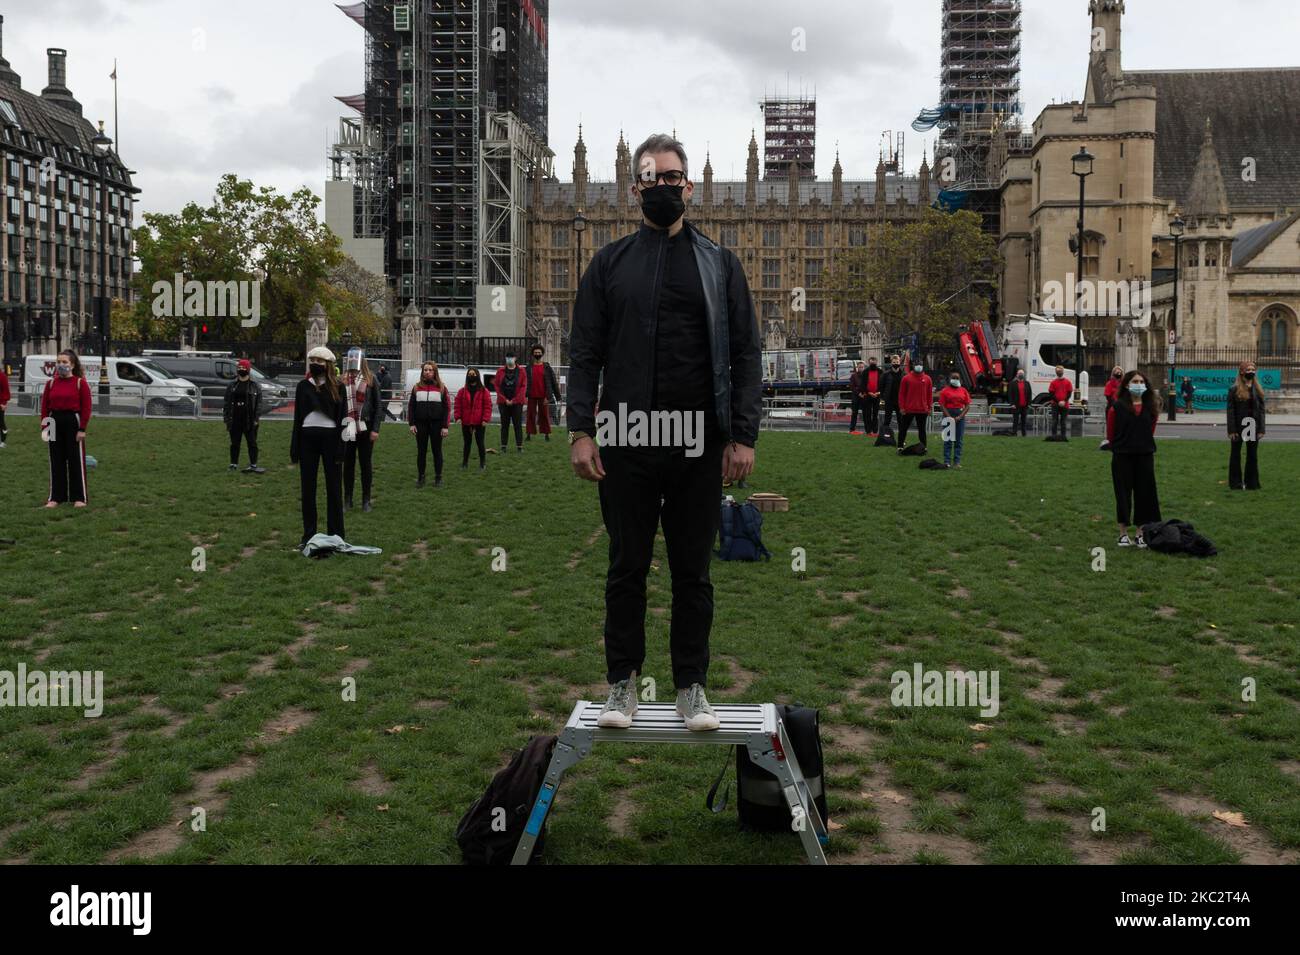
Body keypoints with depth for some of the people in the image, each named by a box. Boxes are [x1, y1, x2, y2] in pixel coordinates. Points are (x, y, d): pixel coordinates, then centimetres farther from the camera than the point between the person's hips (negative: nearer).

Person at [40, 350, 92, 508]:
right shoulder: (51, 383, 7)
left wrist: (82, 428, -13)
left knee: (76, 460, 0)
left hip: (73, 422, -4)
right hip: (55, 423, 4)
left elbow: (86, 407, -8)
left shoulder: (80, 383, -4)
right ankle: (56, 497, 14)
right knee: (56, 460, 7)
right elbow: (45, 406, 7)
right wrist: (44, 426, -1)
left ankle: (79, 497, 7)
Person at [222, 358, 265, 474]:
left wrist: (256, 419, -8)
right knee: (234, 443, 9)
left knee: (252, 443, 0)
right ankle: (233, 464, 17)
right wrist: (226, 420, 5)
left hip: (249, 420, -3)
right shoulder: (232, 386, 9)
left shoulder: (254, 386, 1)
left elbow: (259, 403, -1)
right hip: (235, 420, 3)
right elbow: (226, 404, 10)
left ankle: (253, 465, 4)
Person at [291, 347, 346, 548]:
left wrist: (340, 446, -10)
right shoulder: (303, 386, 9)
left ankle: (336, 536, 8)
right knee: (308, 488, 5)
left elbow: (342, 417, -2)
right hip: (308, 437, 3)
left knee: (334, 486, 1)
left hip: (330, 437, -3)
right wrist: (295, 447, 4)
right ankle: (308, 535, 12)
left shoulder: (337, 387, 1)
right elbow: (297, 417, 10)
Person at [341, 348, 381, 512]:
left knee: (366, 464, 5)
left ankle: (366, 500, 12)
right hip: (347, 429, 2)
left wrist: (375, 429, -8)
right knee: (348, 464, 7)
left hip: (365, 428, -2)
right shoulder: (342, 381, 5)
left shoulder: (371, 380, 0)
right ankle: (347, 500, 15)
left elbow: (377, 406, -2)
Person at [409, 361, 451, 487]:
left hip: (436, 424, -2)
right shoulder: (417, 387, 6)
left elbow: (447, 407, -2)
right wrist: (412, 424, -2)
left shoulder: (441, 388, 1)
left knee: (437, 451, 5)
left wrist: (445, 426, -8)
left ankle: (438, 478, 12)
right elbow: (411, 406, 7)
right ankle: (420, 477, 14)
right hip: (421, 424, 2)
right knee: (421, 451, 6)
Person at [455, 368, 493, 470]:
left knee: (480, 443, 2)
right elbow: (458, 405, 4)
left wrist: (485, 419, -12)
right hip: (466, 423, 3)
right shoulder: (462, 392, 4)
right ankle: (464, 463, 22)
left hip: (479, 423, -3)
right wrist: (458, 417, -7)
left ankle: (483, 464, 11)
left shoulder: (484, 391, -3)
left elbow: (488, 406, -5)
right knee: (467, 443, 13)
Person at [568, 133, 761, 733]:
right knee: (626, 570, 8)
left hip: (699, 448, 0)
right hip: (626, 446, 0)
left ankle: (691, 688, 18)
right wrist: (581, 431, -7)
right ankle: (622, 684, 20)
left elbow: (745, 354, 4)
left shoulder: (718, 264, 8)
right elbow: (585, 353, 4)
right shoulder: (609, 264, 8)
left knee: (693, 574, 7)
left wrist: (743, 436, -5)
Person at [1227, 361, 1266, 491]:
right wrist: (1231, 430, -13)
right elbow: (1230, 411, -7)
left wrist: (1261, 429, -3)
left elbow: (1261, 410, 5)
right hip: (1239, 426, -3)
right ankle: (1236, 483, 12)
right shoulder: (1234, 389, -5)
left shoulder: (1257, 390, 6)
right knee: (1236, 454, 6)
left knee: (1253, 455, 7)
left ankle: (1251, 483, 15)